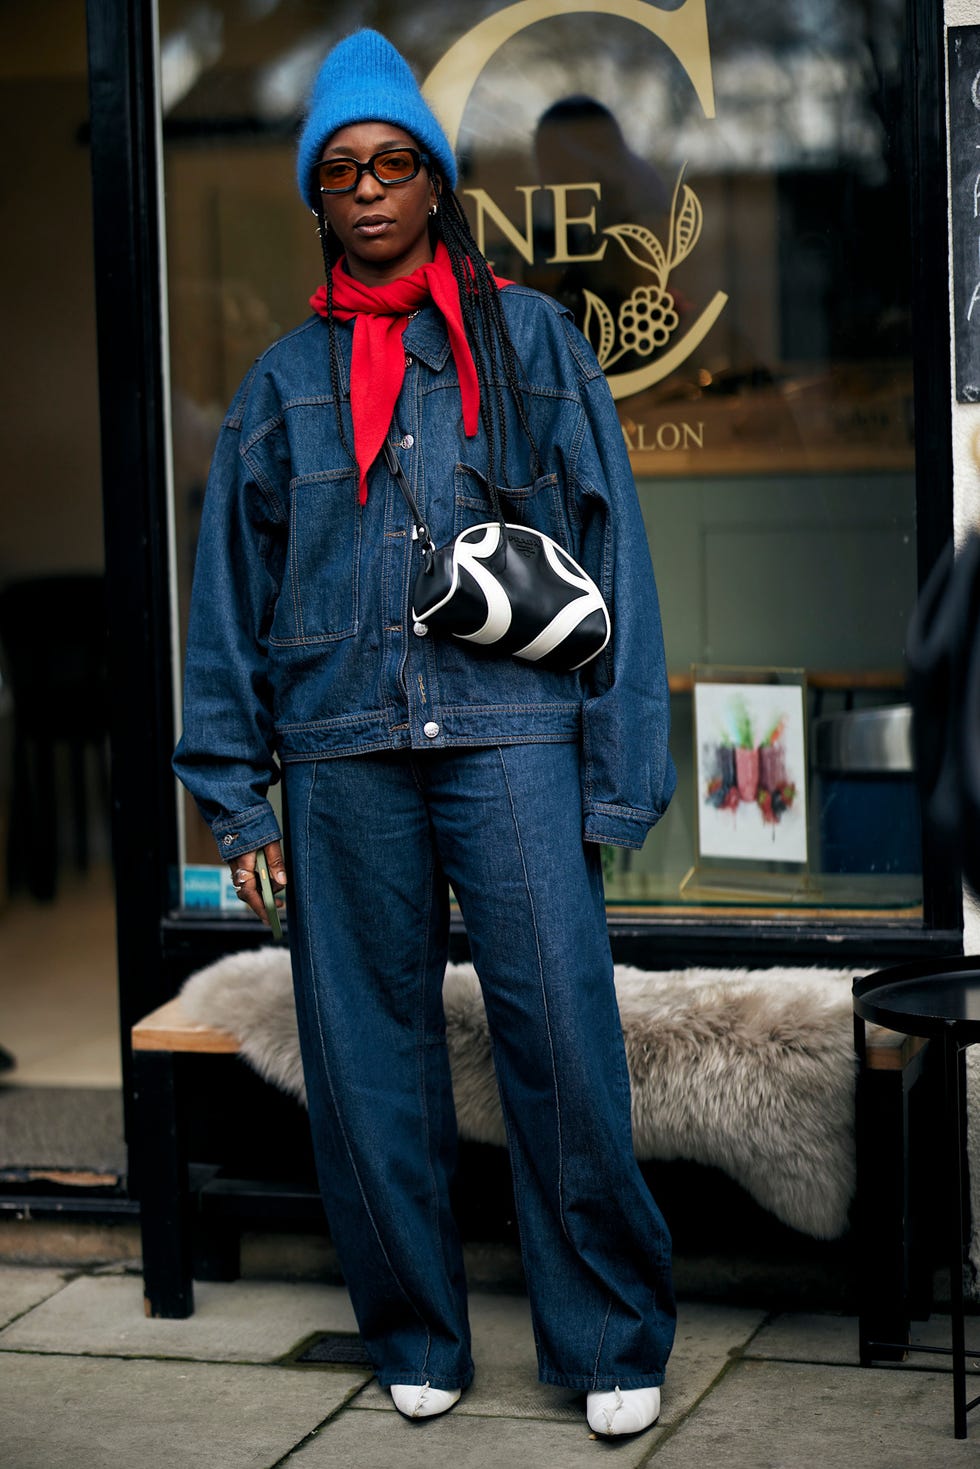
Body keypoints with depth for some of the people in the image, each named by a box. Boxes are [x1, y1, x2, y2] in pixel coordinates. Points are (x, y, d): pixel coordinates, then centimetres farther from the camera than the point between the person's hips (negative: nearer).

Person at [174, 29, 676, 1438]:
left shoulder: (529, 339, 9)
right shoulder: (284, 379, 15)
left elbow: (607, 549, 7)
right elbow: (231, 585, 16)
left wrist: (616, 775, 0)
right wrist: (237, 792, 8)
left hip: (510, 730, -2)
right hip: (341, 750, 3)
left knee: (563, 1032, -9)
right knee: (368, 1049, 5)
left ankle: (614, 1341, 4)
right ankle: (416, 1337, 20)